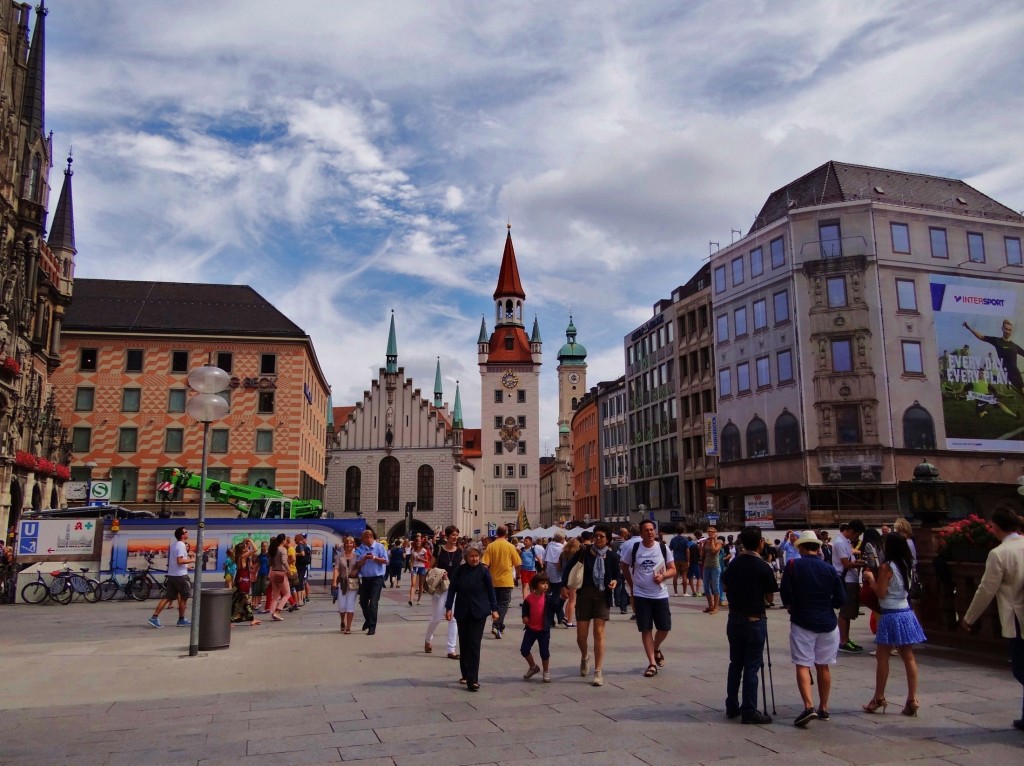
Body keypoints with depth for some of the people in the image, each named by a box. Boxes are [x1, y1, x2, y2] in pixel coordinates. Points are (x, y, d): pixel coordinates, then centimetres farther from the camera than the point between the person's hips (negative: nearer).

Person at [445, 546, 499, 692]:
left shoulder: (483, 571, -6)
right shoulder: (460, 570, -3)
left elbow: (491, 590, 1)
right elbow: (452, 589, 1)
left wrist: (494, 609, 0)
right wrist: (448, 608, -3)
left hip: (479, 612, -2)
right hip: (462, 612, 2)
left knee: (474, 645, -7)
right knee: (464, 644, 11)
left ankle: (472, 680, -7)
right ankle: (466, 674, 27)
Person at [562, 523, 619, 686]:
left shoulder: (612, 556, -5)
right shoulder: (584, 551, -8)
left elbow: (617, 574, 8)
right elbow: (569, 566, 2)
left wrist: (615, 582, -14)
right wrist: (565, 586, -1)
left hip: (603, 596, 0)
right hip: (584, 595, 0)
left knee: (599, 633, -4)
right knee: (581, 635, 4)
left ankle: (598, 672, 5)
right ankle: (584, 657, 38)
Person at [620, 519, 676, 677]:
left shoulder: (663, 548, -2)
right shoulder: (633, 548, -5)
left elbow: (673, 569, 2)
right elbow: (624, 566, 9)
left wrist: (663, 576, -17)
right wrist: (632, 584, 6)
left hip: (660, 594, 1)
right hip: (641, 595, -1)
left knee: (664, 628, 5)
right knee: (646, 629, 0)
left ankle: (656, 649, 36)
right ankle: (652, 663, 9)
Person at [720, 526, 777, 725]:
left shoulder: (733, 564, 2)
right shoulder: (763, 568, -14)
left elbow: (725, 586, 13)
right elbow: (769, 598, -6)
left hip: (734, 619, 5)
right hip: (754, 621, -5)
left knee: (735, 663, 15)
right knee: (751, 666, 1)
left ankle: (732, 706, 22)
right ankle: (749, 711, 5)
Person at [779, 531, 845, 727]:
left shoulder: (793, 565, -8)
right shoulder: (829, 568, -1)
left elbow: (784, 592, -11)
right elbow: (841, 599, -1)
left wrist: (791, 605, 9)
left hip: (801, 622, -3)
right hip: (827, 623, 3)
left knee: (802, 665, -1)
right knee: (823, 666, 14)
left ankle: (809, 706, -16)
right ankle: (824, 708, 23)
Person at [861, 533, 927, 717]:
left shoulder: (886, 567, -15)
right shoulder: (905, 565, 7)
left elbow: (881, 593, -14)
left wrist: (870, 578, 0)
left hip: (891, 615, -7)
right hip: (906, 613, 7)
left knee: (882, 657, 4)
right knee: (909, 657, 7)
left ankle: (879, 698, 10)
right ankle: (912, 700, 9)